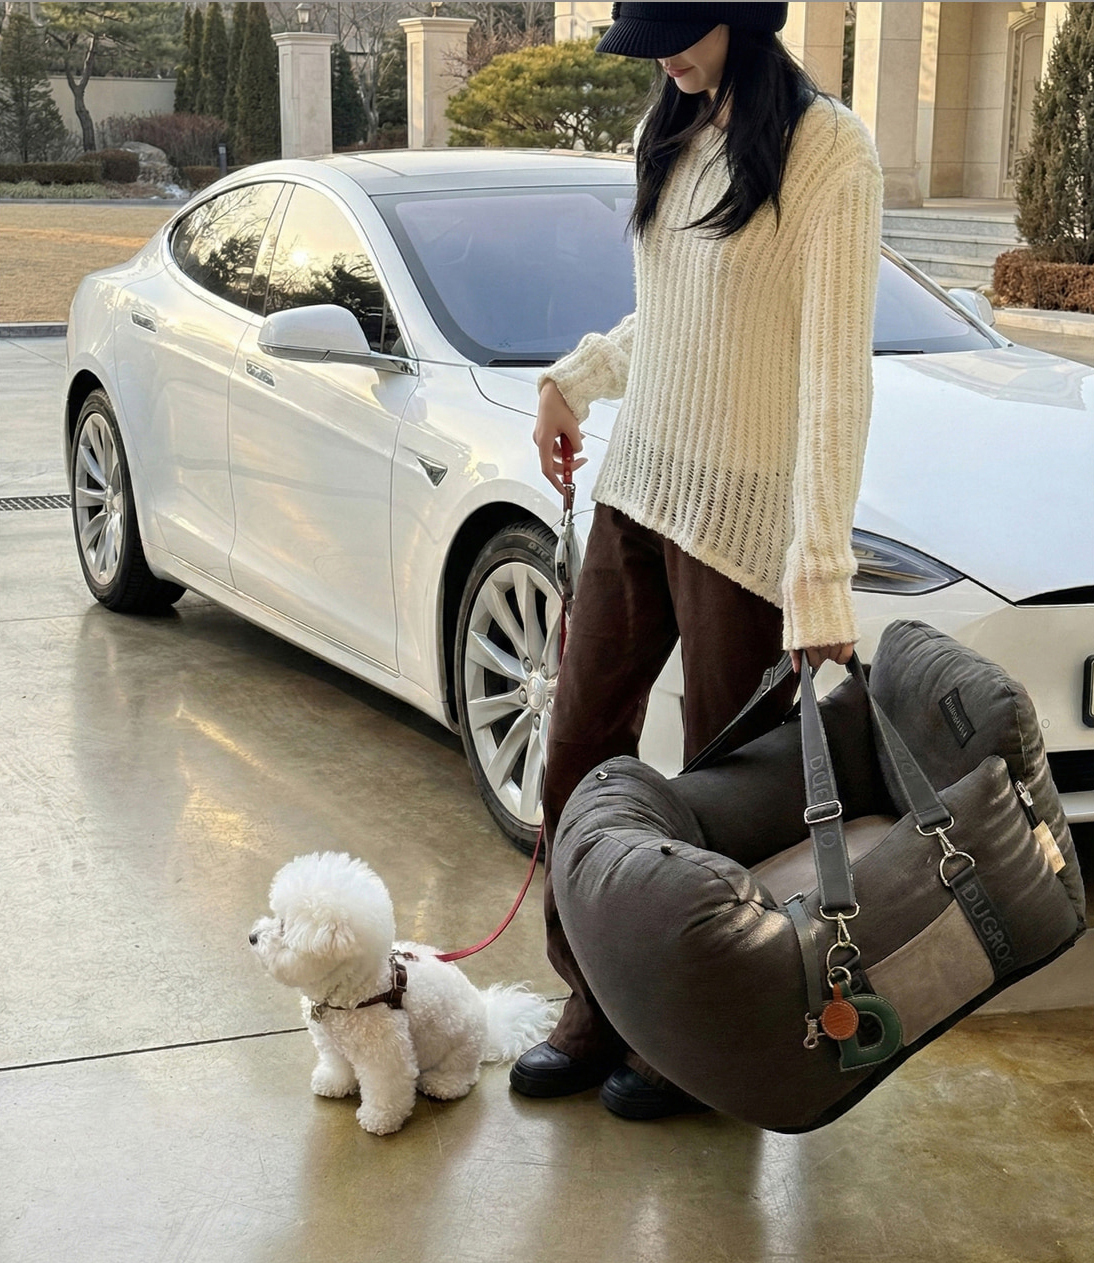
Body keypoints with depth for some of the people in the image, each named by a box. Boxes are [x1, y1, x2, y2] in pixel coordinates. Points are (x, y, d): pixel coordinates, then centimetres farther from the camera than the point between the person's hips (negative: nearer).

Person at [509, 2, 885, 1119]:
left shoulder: (828, 154, -16)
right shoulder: (673, 135, 9)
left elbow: (836, 376, -20)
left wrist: (821, 571, -25)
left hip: (744, 518, -8)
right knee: (578, 757, 11)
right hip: (637, 488, 8)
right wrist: (574, 380, 15)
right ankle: (596, 1007, 28)